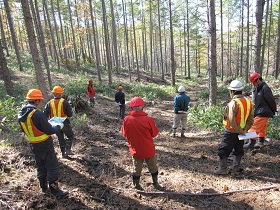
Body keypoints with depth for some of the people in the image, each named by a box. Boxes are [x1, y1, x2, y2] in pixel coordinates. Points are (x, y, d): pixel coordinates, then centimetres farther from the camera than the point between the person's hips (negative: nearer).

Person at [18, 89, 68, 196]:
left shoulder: (20, 114, -1)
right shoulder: (37, 114, -26)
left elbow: (25, 129, 12)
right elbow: (49, 130, -21)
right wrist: (59, 126, -4)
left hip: (33, 145, 8)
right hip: (45, 144, -8)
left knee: (41, 166, 22)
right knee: (52, 166, 6)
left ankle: (43, 187, 35)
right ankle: (54, 189, 16)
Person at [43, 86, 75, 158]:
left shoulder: (49, 103, -3)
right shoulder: (64, 102, -13)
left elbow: (45, 115, -5)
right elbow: (70, 114, -12)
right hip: (64, 123, -4)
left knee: (60, 138, 19)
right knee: (70, 136, 15)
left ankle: (63, 153, 24)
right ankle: (68, 149, -1)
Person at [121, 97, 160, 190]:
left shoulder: (126, 120, -16)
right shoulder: (148, 119, -22)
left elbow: (124, 133, 0)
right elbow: (154, 133, -8)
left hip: (135, 150, 2)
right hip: (149, 150, -1)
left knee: (137, 169, 21)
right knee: (153, 167, 23)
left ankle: (137, 186, 36)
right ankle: (155, 183, 40)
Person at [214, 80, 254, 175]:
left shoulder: (233, 103, -22)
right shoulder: (248, 102, 2)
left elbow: (232, 120, -25)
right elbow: (251, 119, 5)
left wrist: (240, 131, -14)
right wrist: (245, 129, 1)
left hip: (231, 132, -7)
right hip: (241, 131, 8)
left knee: (224, 150, 3)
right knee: (238, 150, 21)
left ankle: (223, 169, 7)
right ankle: (236, 167, 32)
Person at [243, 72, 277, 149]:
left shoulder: (265, 89, -19)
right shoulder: (257, 89, 10)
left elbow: (271, 101, -12)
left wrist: (274, 111, -3)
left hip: (263, 113, -9)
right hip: (260, 112, 9)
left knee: (255, 128, -6)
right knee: (262, 128, 17)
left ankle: (251, 144, 1)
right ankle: (260, 142, 28)